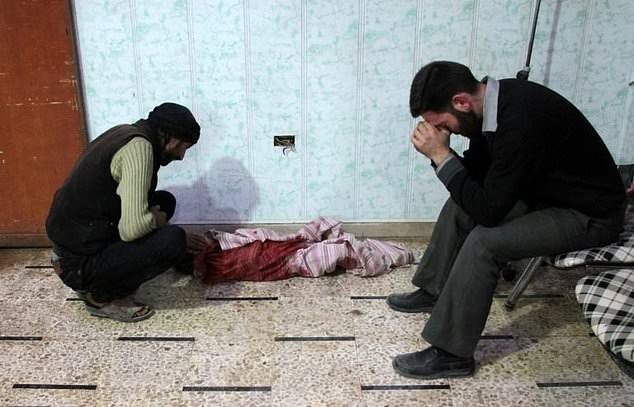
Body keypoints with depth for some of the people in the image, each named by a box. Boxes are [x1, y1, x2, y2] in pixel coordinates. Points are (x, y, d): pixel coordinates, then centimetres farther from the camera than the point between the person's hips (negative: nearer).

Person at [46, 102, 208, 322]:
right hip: (80, 262, -10)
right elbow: (132, 228, -29)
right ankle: (101, 295, -1)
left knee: (164, 202, 12)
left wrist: (180, 238, 18)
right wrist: (158, 219, -7)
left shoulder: (127, 133, 8)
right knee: (172, 241, -21)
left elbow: (133, 209, 20)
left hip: (73, 239, 10)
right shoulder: (138, 147, -21)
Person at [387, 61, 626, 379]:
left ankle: (451, 354, -12)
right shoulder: (493, 99, -6)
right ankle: (434, 291, 22)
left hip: (589, 214, -9)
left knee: (484, 241, -25)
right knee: (461, 202, 8)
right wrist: (440, 153, -14)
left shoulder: (520, 121, -34)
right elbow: (476, 174, 4)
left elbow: (488, 211, -30)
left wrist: (441, 155, -27)